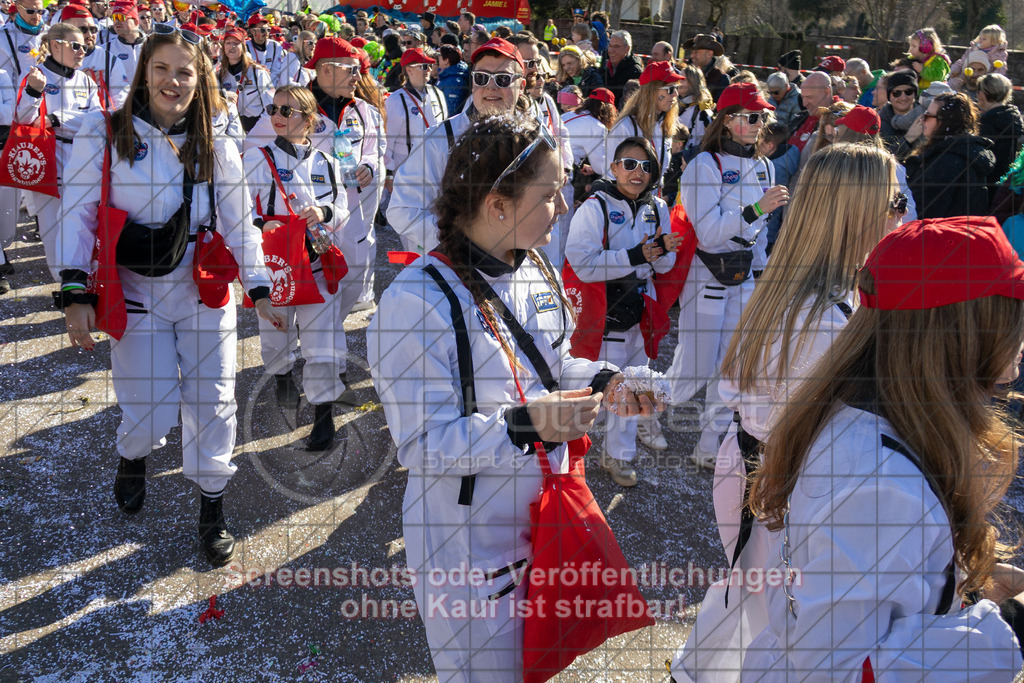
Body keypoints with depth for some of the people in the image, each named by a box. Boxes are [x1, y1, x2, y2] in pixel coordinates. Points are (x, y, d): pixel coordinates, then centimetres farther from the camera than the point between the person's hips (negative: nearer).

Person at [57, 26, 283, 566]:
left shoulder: (216, 147, 4)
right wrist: (75, 293, -15)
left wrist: (259, 288, -3)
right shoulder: (103, 134, -4)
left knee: (212, 401, 2)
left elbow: (238, 224, 5)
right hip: (136, 294, -2)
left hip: (205, 292, 2)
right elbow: (79, 215, -7)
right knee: (151, 412, -3)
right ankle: (133, 456, 36)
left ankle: (212, 509, 21)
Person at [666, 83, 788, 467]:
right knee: (696, 369, -4)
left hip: (744, 276, 6)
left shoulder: (764, 167, 9)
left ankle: (710, 448, 20)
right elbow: (709, 233, -21)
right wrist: (757, 209, -29)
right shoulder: (705, 165, -12)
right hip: (707, 273, -6)